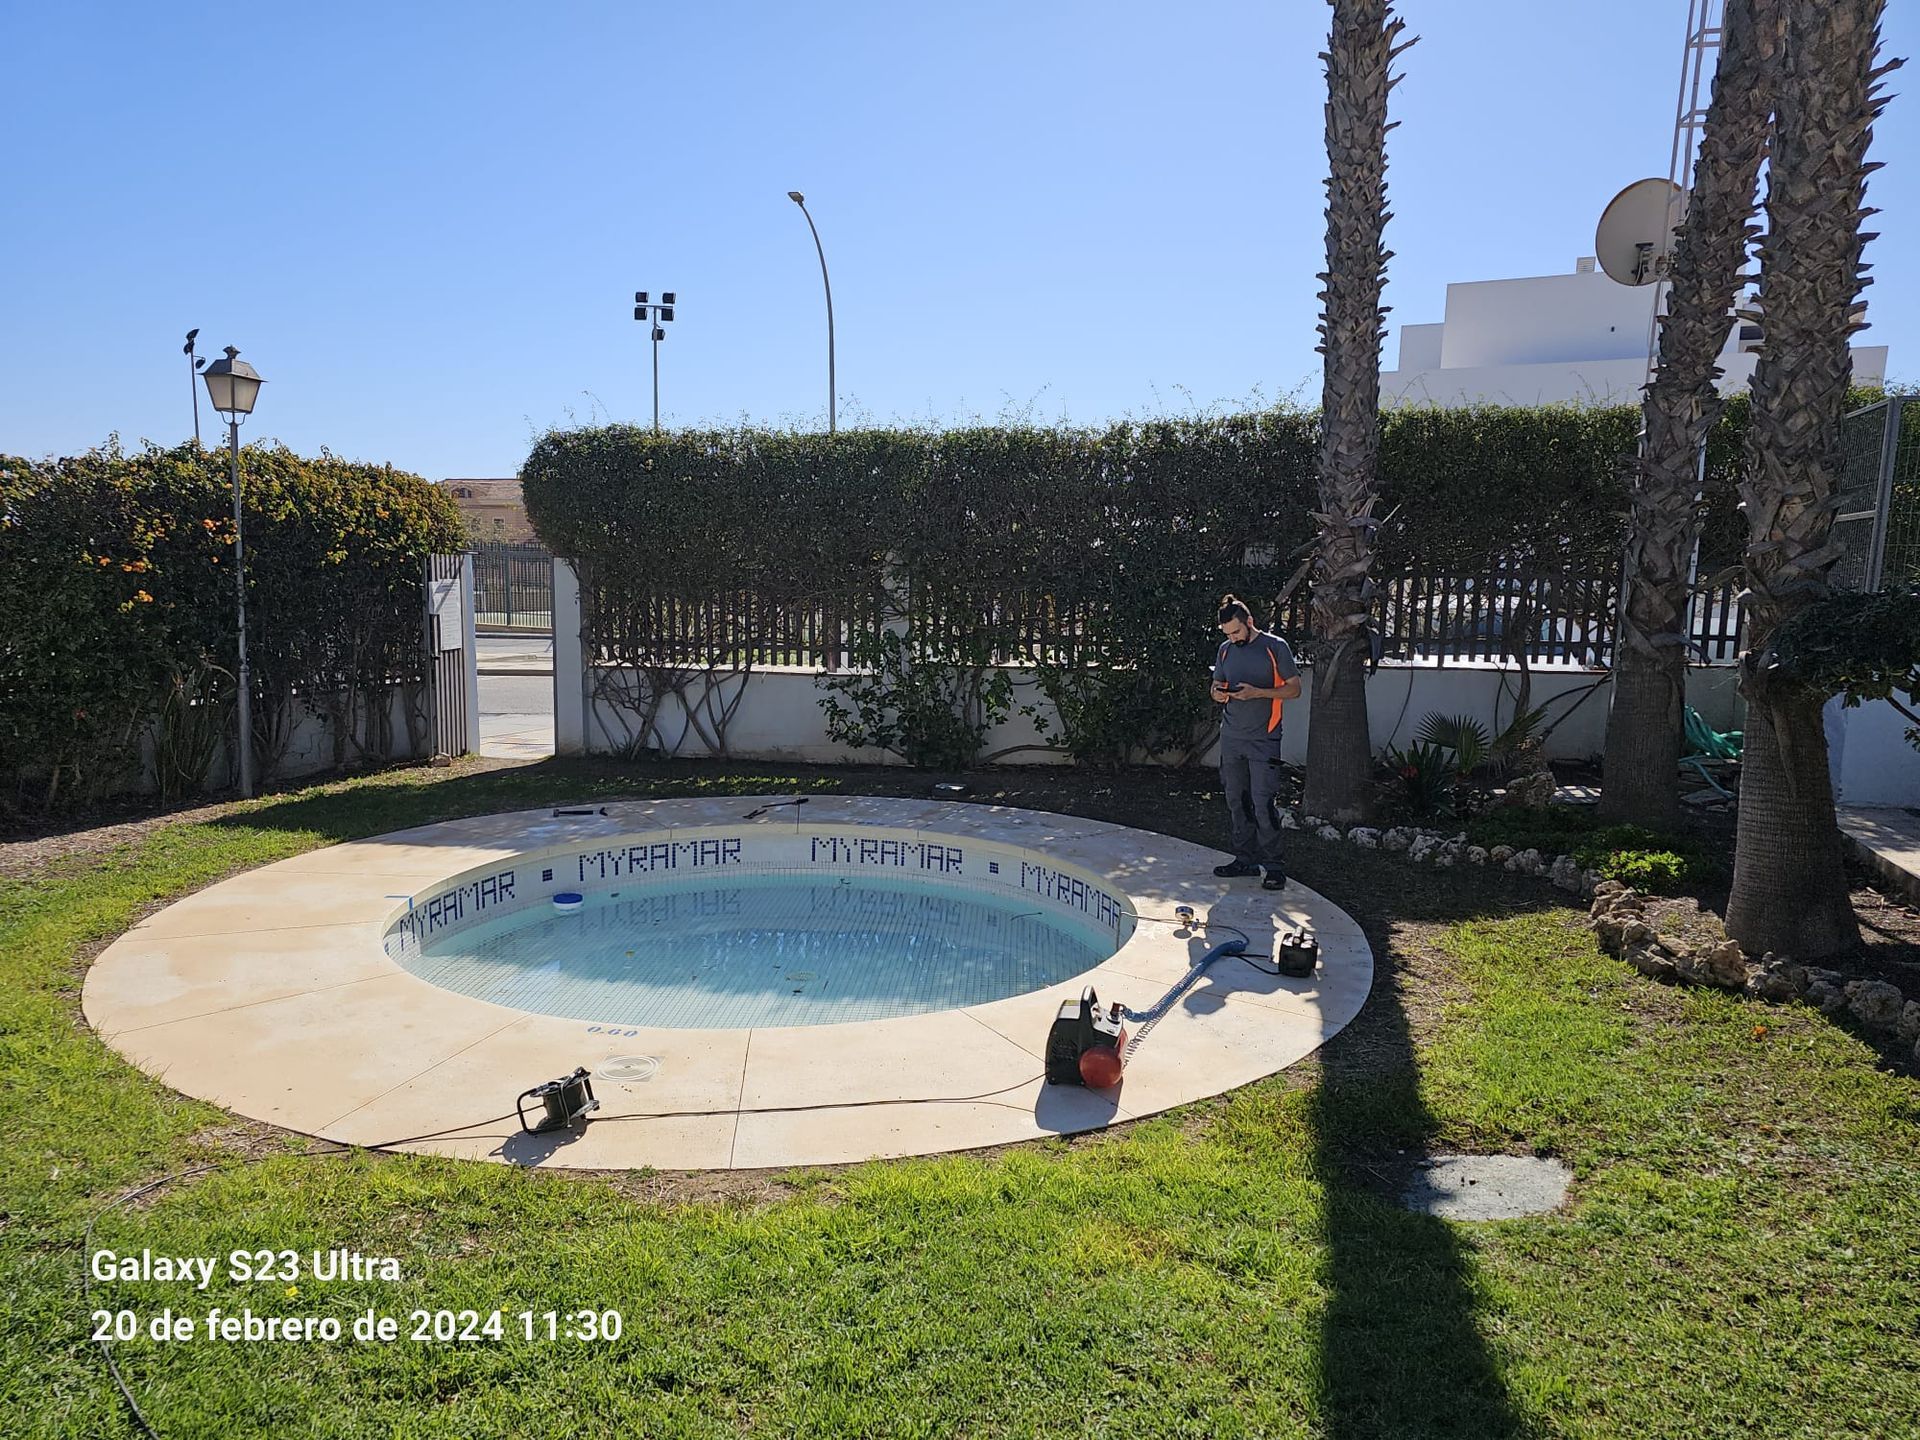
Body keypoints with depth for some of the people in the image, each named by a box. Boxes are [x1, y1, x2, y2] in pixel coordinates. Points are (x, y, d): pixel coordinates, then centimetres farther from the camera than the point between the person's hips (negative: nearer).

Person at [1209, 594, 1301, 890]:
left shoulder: (1276, 647, -6)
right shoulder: (1226, 650, 10)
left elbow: (1294, 688, -5)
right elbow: (1217, 686, 18)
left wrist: (1258, 692, -18)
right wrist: (1218, 694, -7)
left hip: (1263, 740, -6)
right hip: (1231, 737, 6)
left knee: (1263, 804, -10)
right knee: (1236, 802, 10)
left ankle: (1274, 866, 0)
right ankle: (1246, 859, 20)